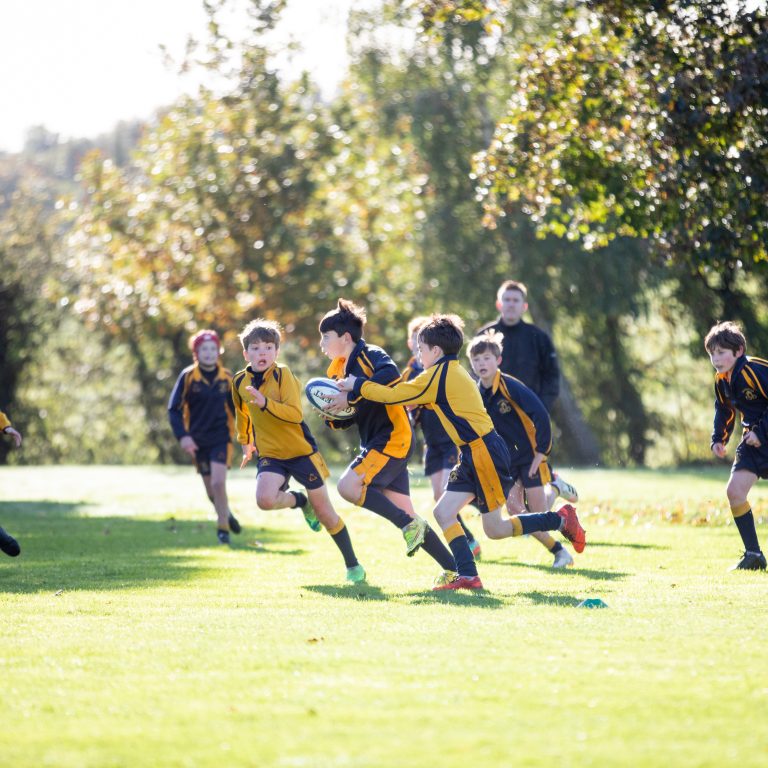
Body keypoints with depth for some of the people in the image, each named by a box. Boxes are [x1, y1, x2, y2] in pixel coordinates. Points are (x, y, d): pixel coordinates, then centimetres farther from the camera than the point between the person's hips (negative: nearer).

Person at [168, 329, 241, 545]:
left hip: (221, 438, -1)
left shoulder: (226, 377, 0)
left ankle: (222, 527, -5)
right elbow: (174, 409, -5)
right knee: (212, 490, 7)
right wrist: (182, 436, -16)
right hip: (198, 441, 1)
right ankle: (226, 514, 35)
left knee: (218, 482, -18)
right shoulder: (187, 377, -6)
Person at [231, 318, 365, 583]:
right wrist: (246, 442, 30)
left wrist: (265, 403, -36)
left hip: (301, 451, -3)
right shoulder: (240, 382, 1)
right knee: (264, 499, -26)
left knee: (324, 511, 2)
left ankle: (353, 565, 19)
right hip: (270, 455, 3)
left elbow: (296, 414, -25)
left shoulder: (283, 375, -14)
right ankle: (299, 501, 9)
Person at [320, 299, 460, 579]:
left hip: (393, 438, -9)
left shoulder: (369, 354, -9)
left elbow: (391, 374, -32)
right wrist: (332, 416, -3)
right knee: (405, 515, 6)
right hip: (374, 444, 9)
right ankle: (452, 568, 10)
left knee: (348, 485, -23)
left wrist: (352, 396, -31)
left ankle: (409, 524, -14)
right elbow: (350, 419, 20)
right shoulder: (339, 370, 16)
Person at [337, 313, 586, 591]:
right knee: (443, 512, 4)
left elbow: (394, 395, -11)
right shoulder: (452, 372, 17)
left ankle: (561, 519, 4)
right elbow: (412, 394, 25)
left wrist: (357, 385, 1)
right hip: (474, 455, 10)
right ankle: (467, 576, 0)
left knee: (494, 529, -4)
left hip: (484, 453, -10)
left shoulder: (439, 375, -11)